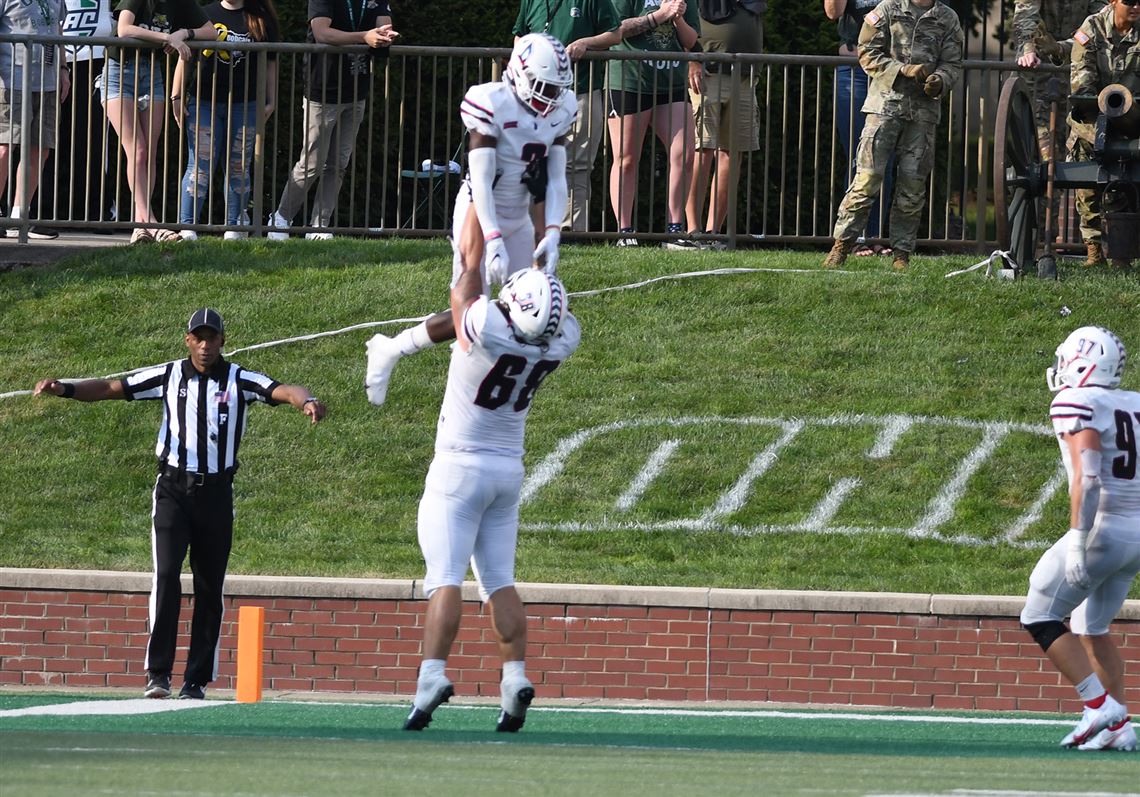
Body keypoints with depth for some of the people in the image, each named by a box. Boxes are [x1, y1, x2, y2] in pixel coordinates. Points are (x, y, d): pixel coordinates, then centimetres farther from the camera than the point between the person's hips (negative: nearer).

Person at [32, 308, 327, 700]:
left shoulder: (240, 380, -1)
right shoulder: (169, 376, 2)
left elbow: (283, 390, -16)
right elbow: (109, 388, 0)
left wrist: (306, 401, -39)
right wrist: (64, 389, -16)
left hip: (217, 492, 1)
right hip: (174, 488, -1)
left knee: (210, 587, 4)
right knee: (166, 575, -16)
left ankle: (197, 680, 11)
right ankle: (158, 674, -17)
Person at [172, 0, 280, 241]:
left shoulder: (261, 19, 6)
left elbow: (270, 64, 9)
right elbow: (185, 59, 6)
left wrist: (271, 101, 4)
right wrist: (177, 97, 1)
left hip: (245, 105, 1)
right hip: (205, 103, -1)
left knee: (239, 167, 6)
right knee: (200, 165, -7)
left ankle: (234, 227, 14)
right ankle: (186, 226, -9)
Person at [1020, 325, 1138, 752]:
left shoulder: (1078, 404, -11)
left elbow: (1087, 478, -21)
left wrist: (1078, 539, -22)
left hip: (1102, 528, -8)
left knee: (1040, 619, 3)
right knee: (1092, 629, 20)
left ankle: (1100, 705, -6)